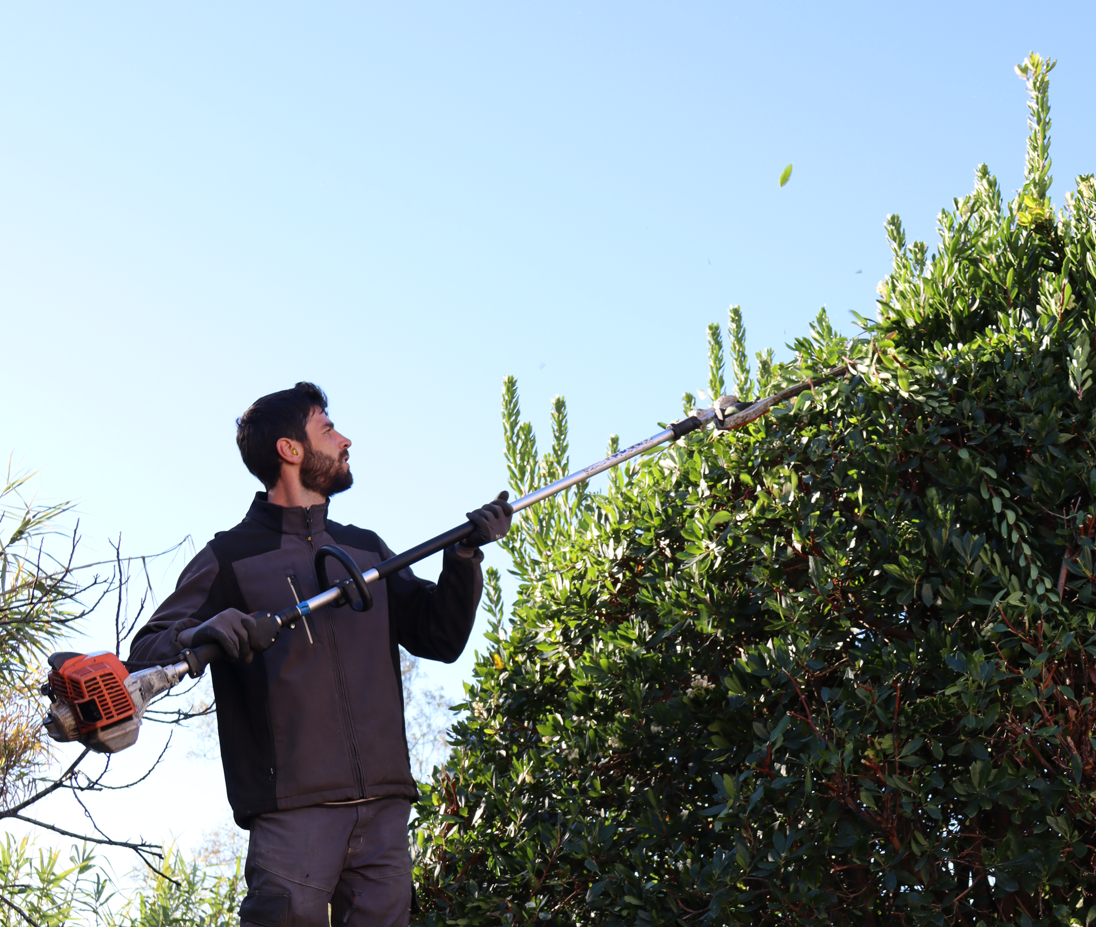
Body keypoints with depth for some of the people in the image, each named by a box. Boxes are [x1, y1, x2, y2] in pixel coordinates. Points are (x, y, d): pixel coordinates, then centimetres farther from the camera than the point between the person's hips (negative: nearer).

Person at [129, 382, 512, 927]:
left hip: (383, 803, 5)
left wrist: (464, 556, 6)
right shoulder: (231, 557, 7)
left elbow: (440, 638, 19)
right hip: (292, 801, -4)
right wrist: (200, 636, -23)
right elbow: (145, 652, -1)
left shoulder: (366, 550, 23)